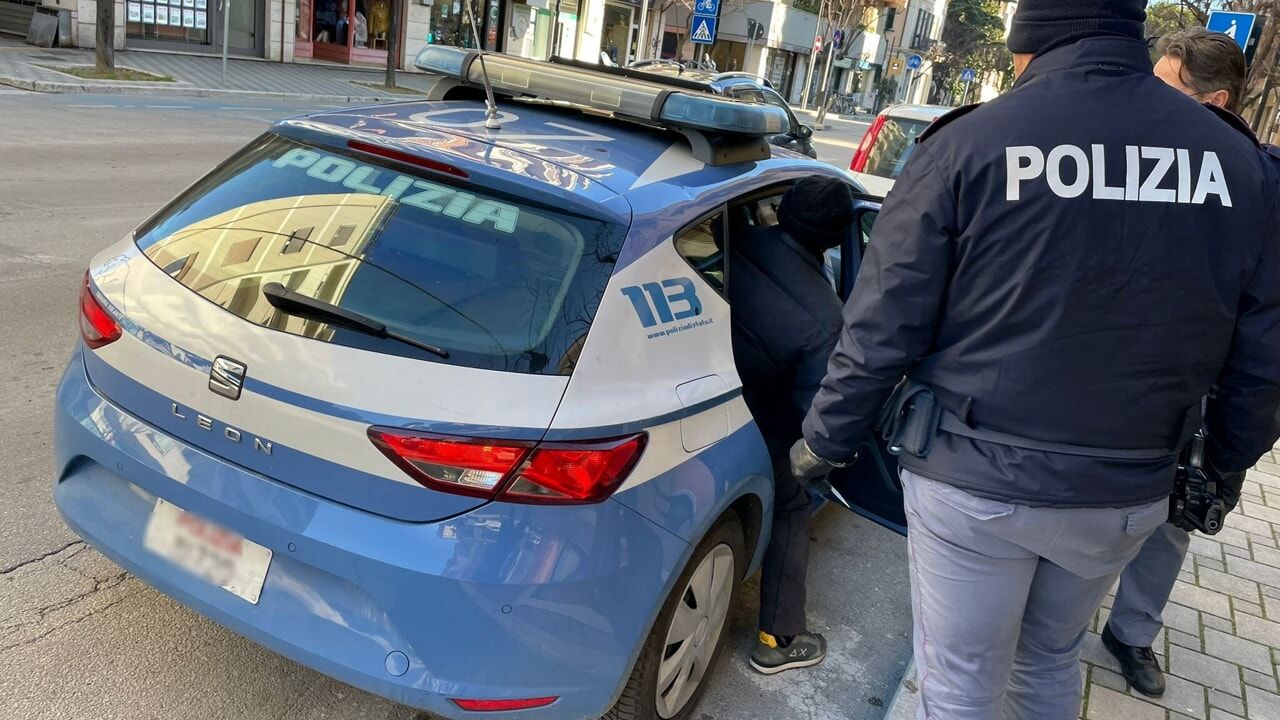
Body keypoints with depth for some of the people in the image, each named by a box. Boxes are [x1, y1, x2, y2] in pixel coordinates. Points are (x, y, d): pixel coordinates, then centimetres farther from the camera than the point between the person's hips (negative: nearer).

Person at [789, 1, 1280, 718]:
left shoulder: (966, 145, -13)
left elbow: (881, 331, -12)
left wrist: (823, 444, 2)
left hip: (972, 484, -4)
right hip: (1126, 497, 5)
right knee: (1051, 662, 27)